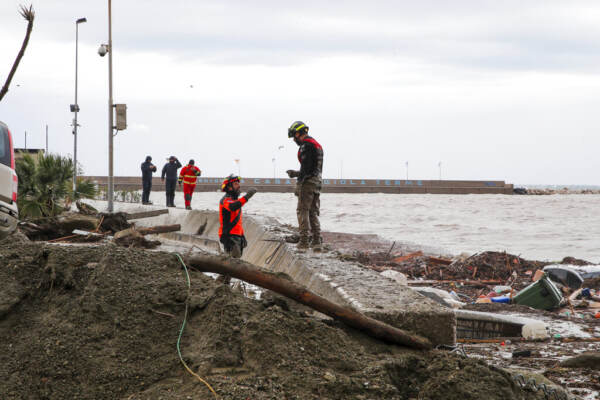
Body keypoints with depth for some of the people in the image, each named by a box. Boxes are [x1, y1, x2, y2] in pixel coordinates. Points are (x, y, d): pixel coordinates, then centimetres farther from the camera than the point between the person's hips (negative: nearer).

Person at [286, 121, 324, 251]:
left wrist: (298, 185, -17)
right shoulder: (317, 145, 21)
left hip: (307, 182, -9)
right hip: (317, 182, 9)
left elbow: (306, 167, -18)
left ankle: (304, 242, -11)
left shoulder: (306, 145, -10)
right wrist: (296, 173, 27)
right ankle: (316, 241, 6)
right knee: (313, 212, 11)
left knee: (303, 211, -7)